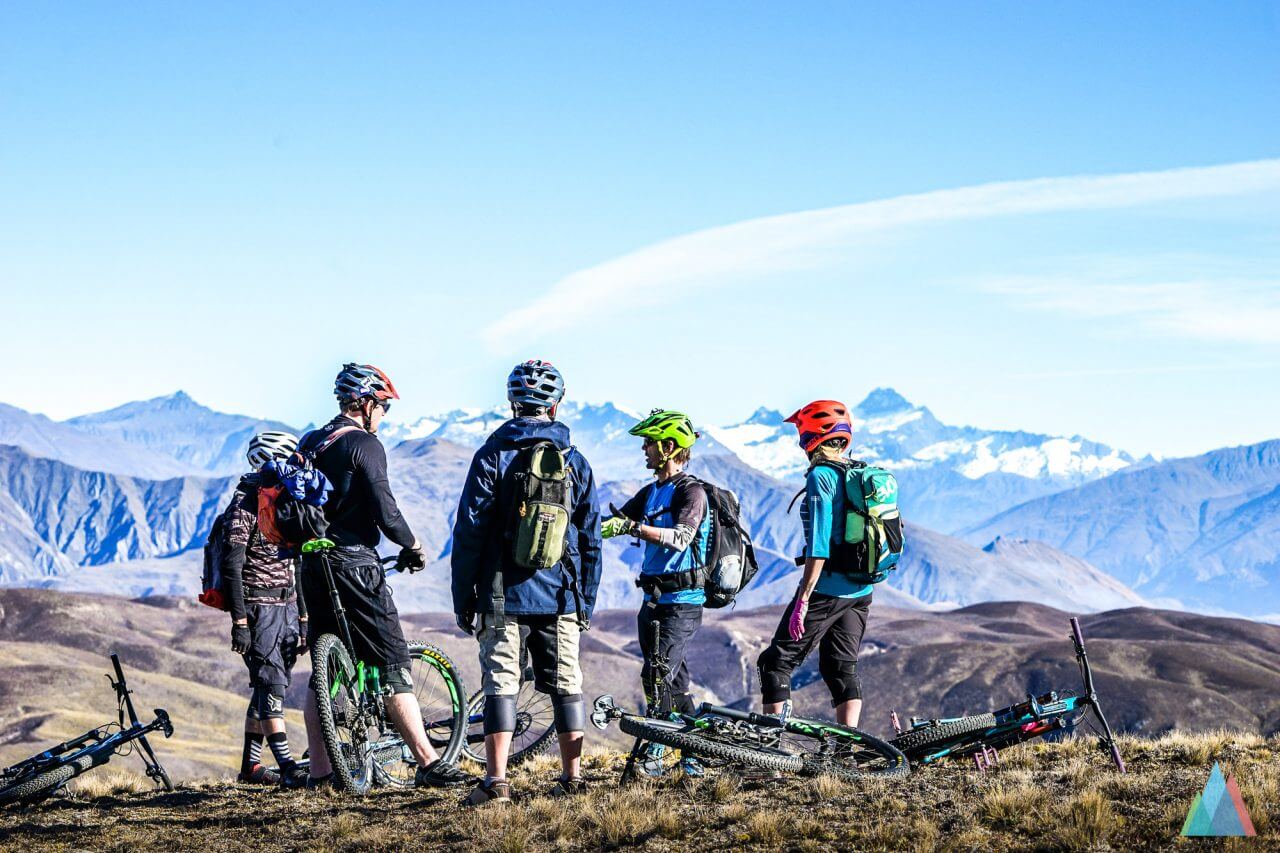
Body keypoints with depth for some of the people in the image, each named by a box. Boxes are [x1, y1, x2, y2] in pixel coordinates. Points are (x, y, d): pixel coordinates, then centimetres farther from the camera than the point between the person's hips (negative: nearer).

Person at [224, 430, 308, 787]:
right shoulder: (245, 505, -10)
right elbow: (232, 566, -15)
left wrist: (303, 616, 19)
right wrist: (240, 622, -20)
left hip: (286, 606, 8)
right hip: (258, 606, -8)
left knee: (270, 685, 8)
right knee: (272, 684, -12)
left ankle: (250, 766, 14)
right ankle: (287, 766, -16)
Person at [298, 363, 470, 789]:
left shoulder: (308, 444, 13)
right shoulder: (364, 445, -10)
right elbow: (384, 510, -16)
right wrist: (413, 546, 0)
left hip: (313, 566, 8)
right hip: (354, 566, -8)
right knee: (394, 665, -6)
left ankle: (319, 771, 13)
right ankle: (428, 764, -8)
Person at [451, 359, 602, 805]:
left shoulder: (492, 455, -3)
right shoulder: (575, 462, 6)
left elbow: (469, 531, -6)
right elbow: (591, 539, 8)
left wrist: (462, 597, 1)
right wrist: (586, 601, 16)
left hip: (503, 596, -3)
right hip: (561, 597, 3)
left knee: (501, 682, -2)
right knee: (566, 684, 10)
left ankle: (496, 780, -9)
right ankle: (572, 776, 14)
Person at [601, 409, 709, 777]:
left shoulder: (691, 492, -11)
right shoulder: (650, 492, 16)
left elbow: (680, 538, -26)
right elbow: (614, 522, 12)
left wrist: (633, 526, -36)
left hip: (681, 602, -8)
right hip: (654, 598, 8)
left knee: (657, 677, -15)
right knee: (676, 683, 9)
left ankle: (654, 753, -9)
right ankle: (694, 755, 14)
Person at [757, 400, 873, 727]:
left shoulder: (821, 476, -14)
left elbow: (819, 546, -20)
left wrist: (803, 600, -20)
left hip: (827, 590, -8)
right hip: (861, 592, 8)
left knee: (776, 662, 2)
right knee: (843, 668, 12)